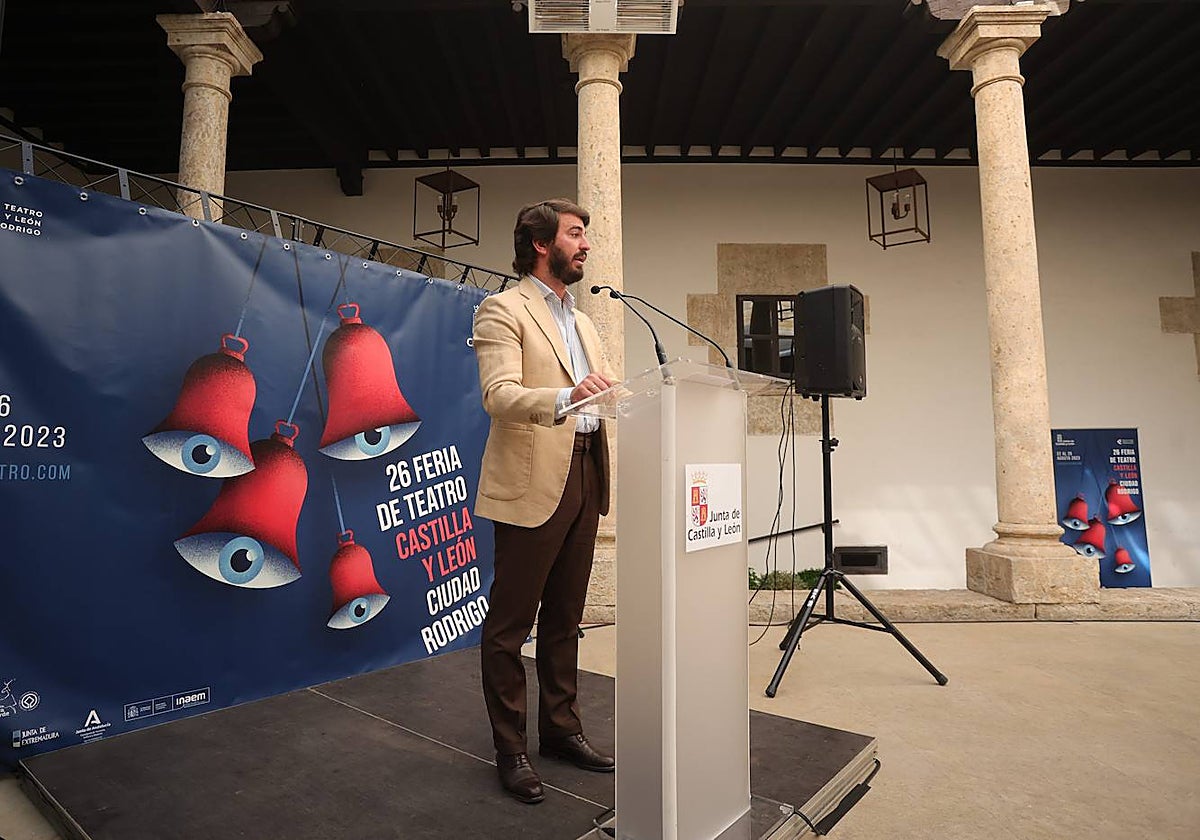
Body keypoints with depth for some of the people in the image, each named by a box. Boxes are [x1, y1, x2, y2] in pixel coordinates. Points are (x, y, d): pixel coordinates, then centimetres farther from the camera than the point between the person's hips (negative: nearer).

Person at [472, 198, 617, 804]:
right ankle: (510, 749, 20)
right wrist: (565, 396, -35)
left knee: (564, 619, 16)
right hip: (532, 482, -7)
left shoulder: (582, 322, 21)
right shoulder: (503, 310, -3)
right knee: (511, 624, 4)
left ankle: (561, 730, 31)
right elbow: (499, 395, -18)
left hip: (584, 477, 8)